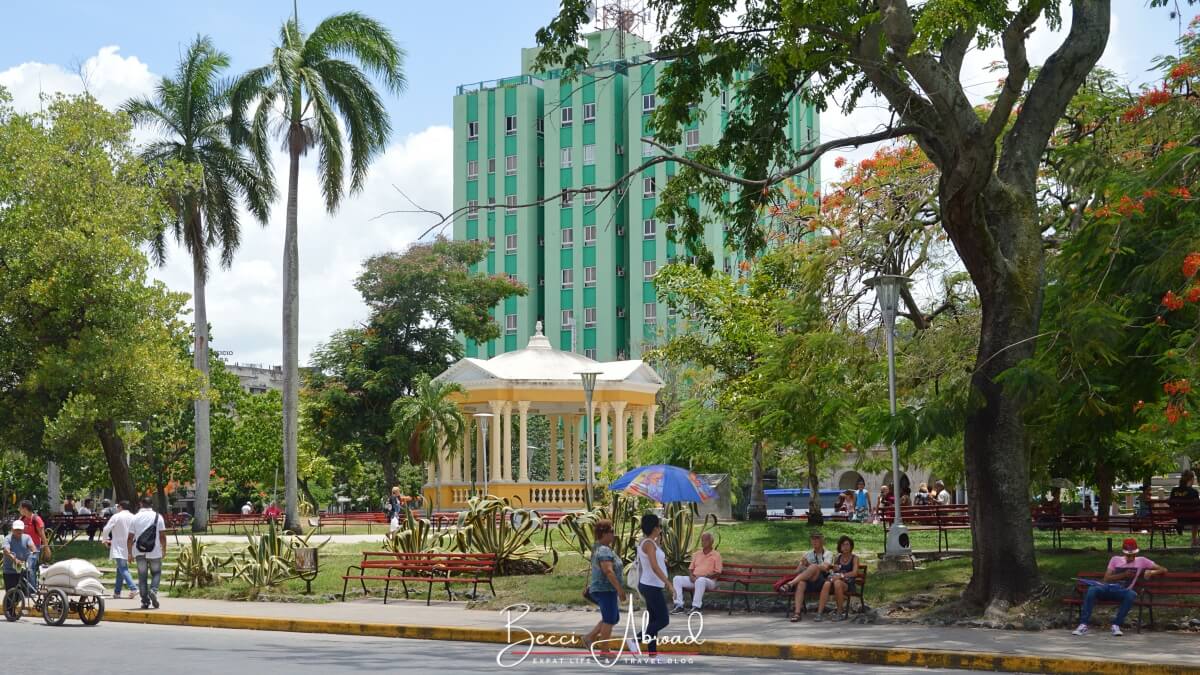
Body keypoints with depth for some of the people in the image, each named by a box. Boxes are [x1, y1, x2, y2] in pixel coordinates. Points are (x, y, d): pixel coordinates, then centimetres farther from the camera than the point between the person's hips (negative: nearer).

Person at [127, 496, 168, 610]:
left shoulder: (135, 518, 1)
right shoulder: (158, 517, -2)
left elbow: (130, 538, 0)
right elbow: (163, 536, -3)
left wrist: (130, 553, 10)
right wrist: (164, 549, 9)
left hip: (139, 552, 1)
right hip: (155, 552, -1)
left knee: (142, 576, 7)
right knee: (156, 572, 15)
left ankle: (145, 601, 4)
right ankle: (153, 590, -12)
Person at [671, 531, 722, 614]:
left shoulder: (716, 555, 3)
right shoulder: (696, 554, 20)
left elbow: (718, 573, -4)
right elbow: (690, 568, 20)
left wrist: (704, 576, -15)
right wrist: (691, 576, -4)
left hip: (709, 580, -6)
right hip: (694, 579, 6)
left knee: (700, 580, -42)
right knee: (677, 579, -17)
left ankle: (696, 607, -41)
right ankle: (679, 606, -23)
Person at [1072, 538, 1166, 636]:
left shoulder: (1141, 561, 17)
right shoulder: (1115, 559, 20)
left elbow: (1163, 570, 15)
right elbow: (1106, 579, 9)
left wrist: (1151, 572, -6)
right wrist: (1123, 575, -4)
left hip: (1122, 590, -1)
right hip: (1108, 587, 1)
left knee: (1131, 594, -39)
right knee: (1092, 590, -33)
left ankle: (1116, 625, -30)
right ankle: (1083, 625, -34)